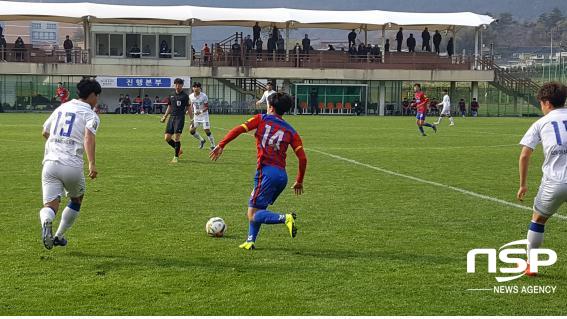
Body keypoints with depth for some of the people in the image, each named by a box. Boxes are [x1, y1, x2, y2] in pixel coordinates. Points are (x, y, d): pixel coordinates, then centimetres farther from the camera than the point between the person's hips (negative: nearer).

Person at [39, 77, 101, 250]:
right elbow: (89, 136, -19)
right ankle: (58, 236, 28)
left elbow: (45, 132, 32)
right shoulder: (90, 115, 1)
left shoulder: (61, 108, 19)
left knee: (50, 205, -3)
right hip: (72, 166, -3)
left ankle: (46, 222, -37)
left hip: (50, 163, 3)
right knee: (76, 200, 25)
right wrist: (92, 164, -27)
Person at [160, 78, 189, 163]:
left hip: (180, 118, -6)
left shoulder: (185, 96, -1)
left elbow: (188, 108, 1)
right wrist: (165, 117, 18)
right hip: (172, 117, 6)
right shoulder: (171, 95, 13)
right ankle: (179, 150, 22)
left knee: (176, 137, -12)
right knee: (167, 138, 2)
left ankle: (176, 157, -2)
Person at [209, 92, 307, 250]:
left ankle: (285, 218, -26)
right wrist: (299, 181, 17)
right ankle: (250, 241, 17)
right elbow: (302, 158, 6)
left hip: (267, 172, -6)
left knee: (253, 214, -5)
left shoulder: (262, 119, 5)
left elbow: (238, 129, -8)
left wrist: (221, 145, -1)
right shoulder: (290, 131, 12)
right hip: (282, 175, 6)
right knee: (256, 207, 24)